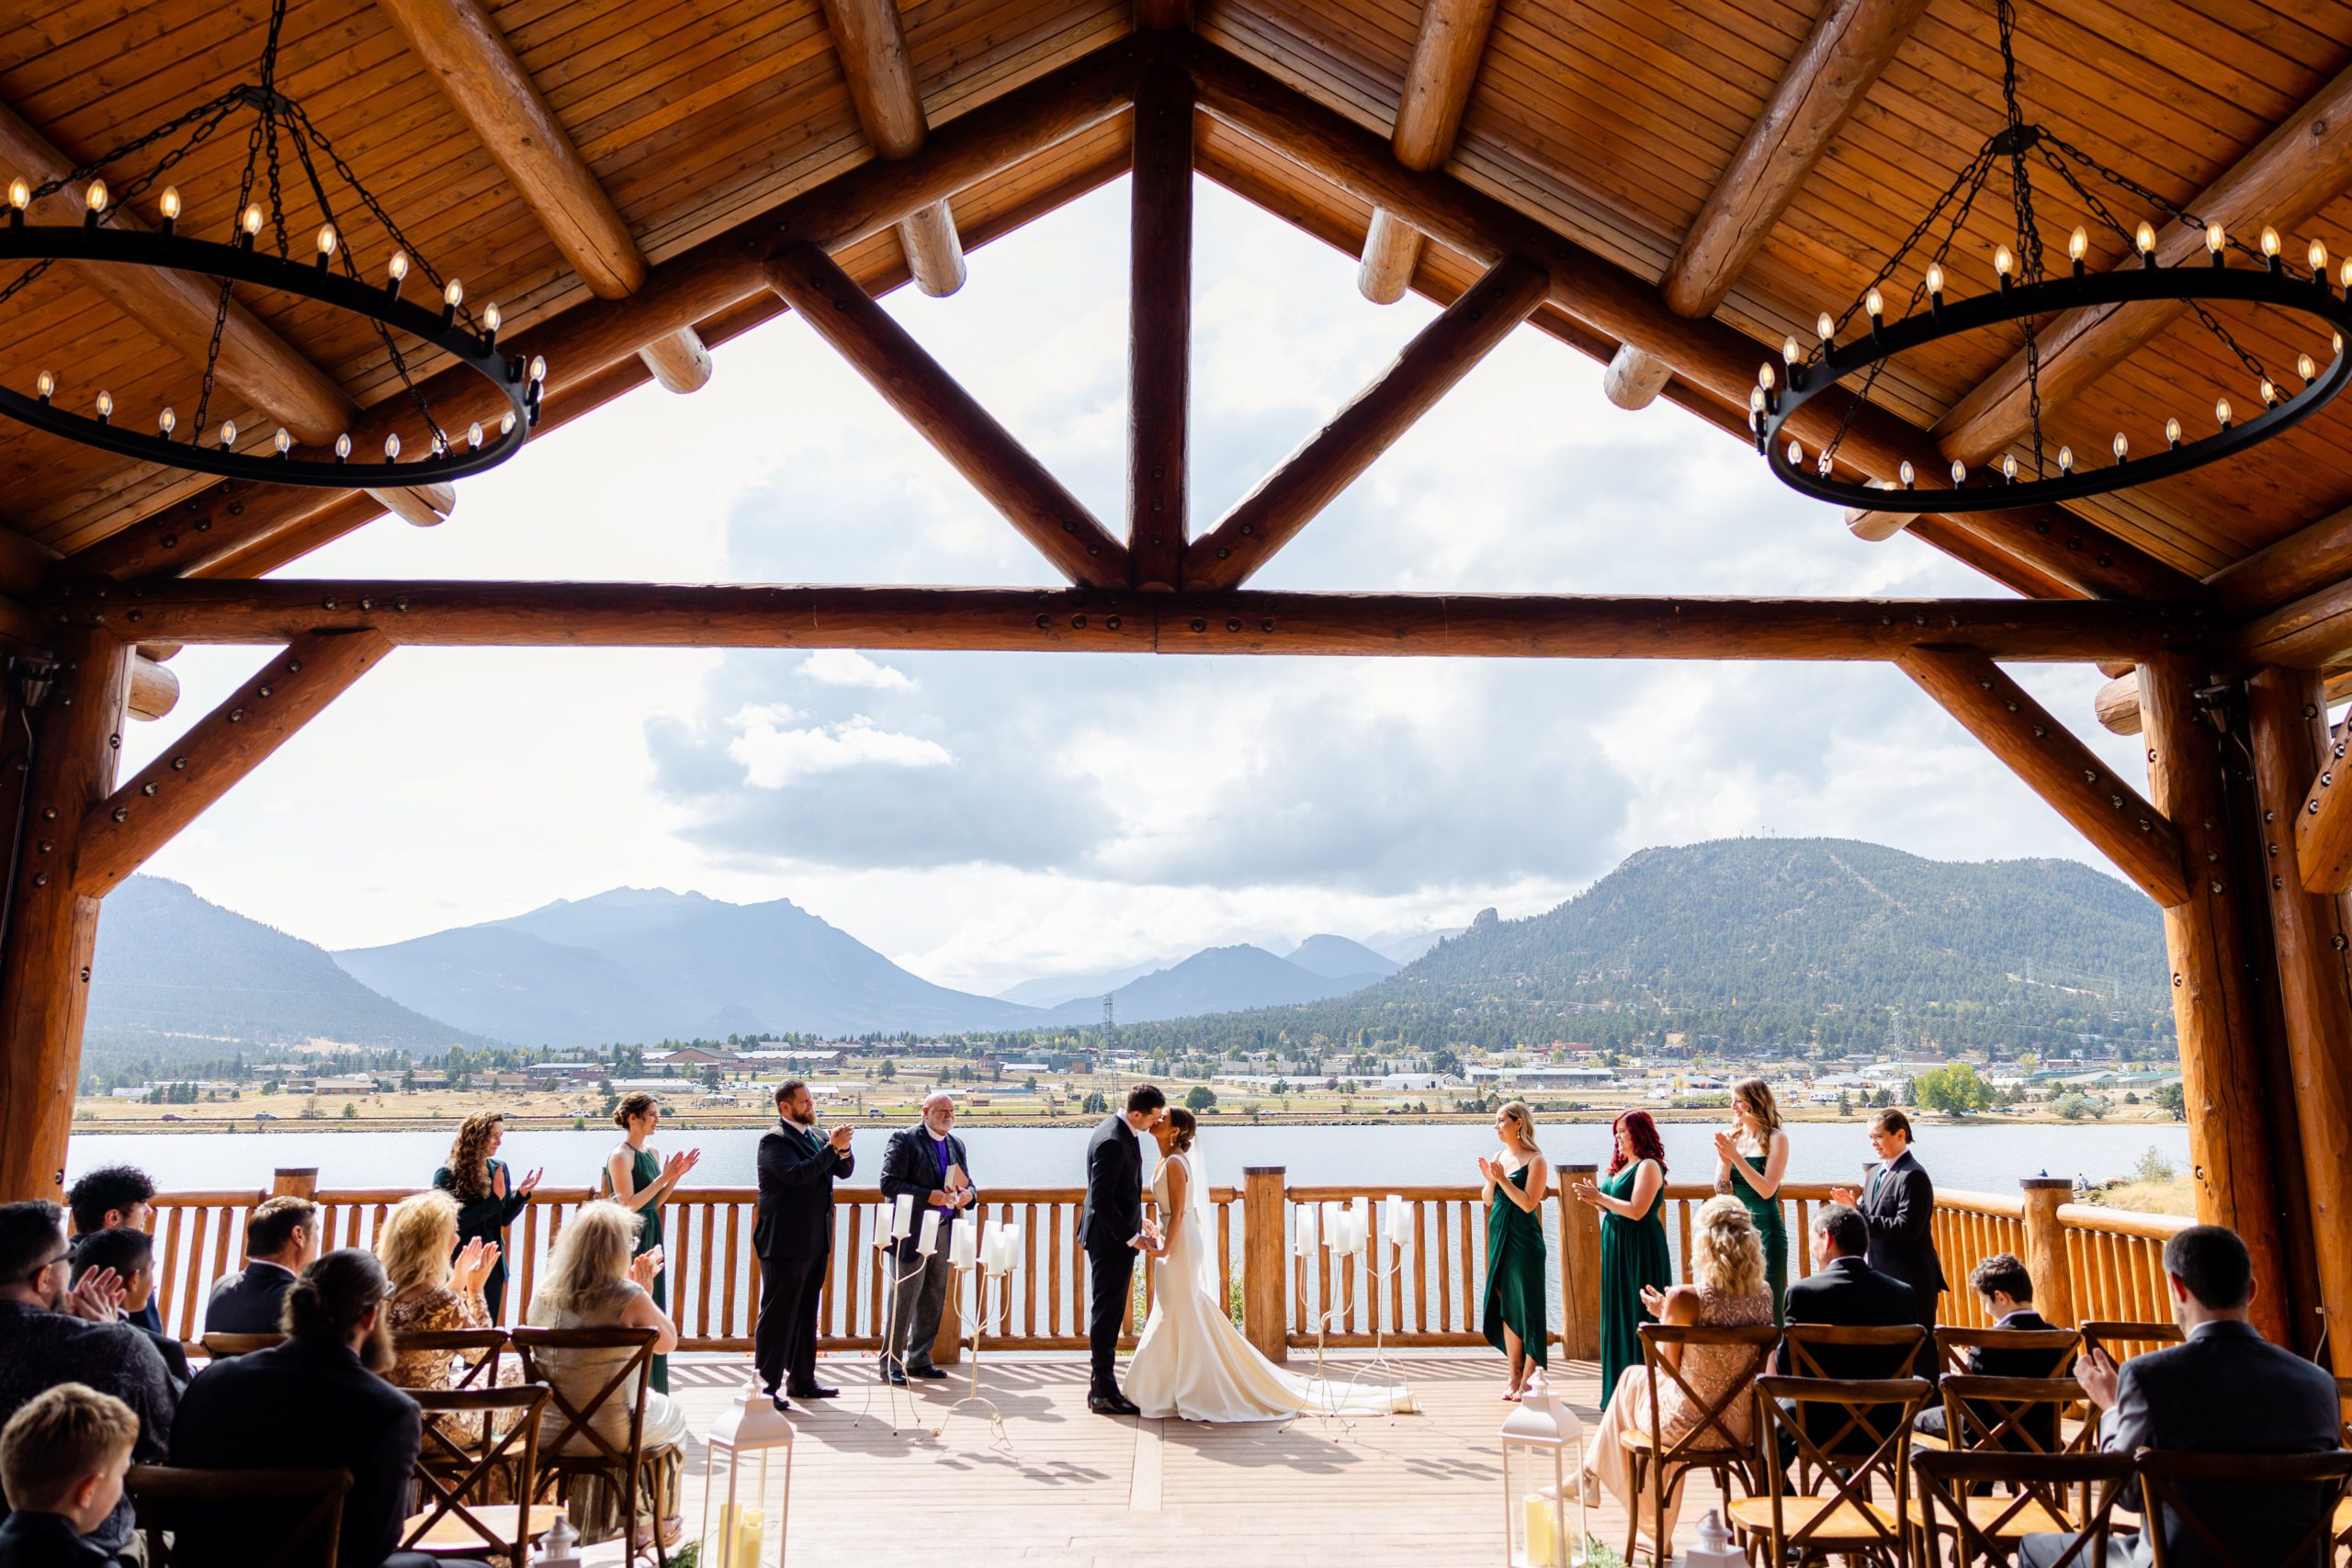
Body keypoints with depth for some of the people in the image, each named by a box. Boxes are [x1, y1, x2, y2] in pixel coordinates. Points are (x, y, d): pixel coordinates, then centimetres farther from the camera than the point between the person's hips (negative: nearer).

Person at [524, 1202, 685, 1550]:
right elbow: (668, 1343, -5)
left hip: (545, 1431, 5)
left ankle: (601, 1520, 46)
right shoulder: (630, 1299, -21)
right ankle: (655, 1524, 41)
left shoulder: (543, 1292, -5)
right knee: (672, 1417, 26)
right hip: (607, 1435, -5)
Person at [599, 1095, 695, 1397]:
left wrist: (676, 1176, 3)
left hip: (650, 1236, 9)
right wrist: (663, 1177, -20)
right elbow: (628, 1204, -19)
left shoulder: (651, 1155, 11)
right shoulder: (621, 1155, -13)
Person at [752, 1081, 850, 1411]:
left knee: (806, 1313, 15)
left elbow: (844, 1170, 10)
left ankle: (802, 1380, 25)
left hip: (815, 1241, 8)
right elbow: (797, 1174, -27)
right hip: (785, 1242, -8)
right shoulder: (775, 1140, -13)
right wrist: (832, 1148, -23)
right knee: (778, 1315, -2)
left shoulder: (817, 1136, 11)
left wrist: (843, 1149, -10)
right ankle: (767, 1386, 5)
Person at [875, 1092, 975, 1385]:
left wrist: (968, 1194, -4)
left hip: (943, 1230, 7)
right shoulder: (904, 1140, -7)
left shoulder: (957, 1144, 15)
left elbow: (966, 1183, 21)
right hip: (912, 1232, -7)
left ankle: (918, 1360, 23)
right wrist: (929, 1196, -22)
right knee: (904, 1300, -4)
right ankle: (890, 1365, 6)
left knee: (934, 1300, 12)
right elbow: (888, 1183, -15)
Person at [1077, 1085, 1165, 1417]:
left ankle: (1101, 1387, 24)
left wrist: (1136, 1224, 18)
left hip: (1116, 1236, 10)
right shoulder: (1112, 1141, -24)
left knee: (1107, 1313, 15)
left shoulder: (1119, 1132, 8)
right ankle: (1103, 1393, 6)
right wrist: (1132, 1236, -22)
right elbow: (1101, 1199, -25)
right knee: (1107, 1313, -2)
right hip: (1110, 1240, -10)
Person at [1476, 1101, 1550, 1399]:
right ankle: (1515, 1377, 20)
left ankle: (1528, 1382, 7)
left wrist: (1503, 1179, -20)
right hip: (1499, 1237, 7)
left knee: (1528, 1307, -1)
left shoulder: (1535, 1160, -9)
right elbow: (1489, 1201, 12)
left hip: (1524, 1240, -7)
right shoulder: (1498, 1156, 10)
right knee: (1506, 1308, 11)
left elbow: (1528, 1203, -16)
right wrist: (1489, 1179, -6)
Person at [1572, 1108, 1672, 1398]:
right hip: (1616, 1246, 9)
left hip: (1640, 1250, -9)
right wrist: (1594, 1200, 0)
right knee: (1618, 1316, 12)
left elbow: (1636, 1211, -21)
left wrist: (1600, 1197, -17)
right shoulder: (1621, 1166, 15)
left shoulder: (1649, 1166, -12)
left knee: (1640, 1317, -4)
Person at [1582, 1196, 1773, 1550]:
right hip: (1739, 1427, 5)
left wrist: (1664, 1317, 4)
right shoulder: (1764, 1295, -7)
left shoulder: (1686, 1298, -23)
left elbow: (1669, 1368, -10)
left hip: (1686, 1427, -5)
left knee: (1634, 1377, 27)